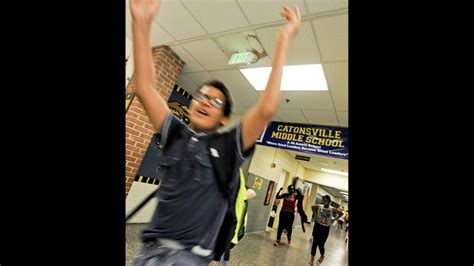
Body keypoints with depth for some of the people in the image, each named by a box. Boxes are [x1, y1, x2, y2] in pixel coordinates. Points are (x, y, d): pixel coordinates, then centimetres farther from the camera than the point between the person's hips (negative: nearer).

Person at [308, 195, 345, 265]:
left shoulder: (332, 209, -13)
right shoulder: (319, 206, -9)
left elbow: (341, 213, 2)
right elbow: (312, 207, 12)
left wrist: (334, 219, 1)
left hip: (325, 228, -1)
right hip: (317, 226, 1)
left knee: (321, 244, 4)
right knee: (315, 243, 3)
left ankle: (322, 256, 38)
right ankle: (312, 259, 20)